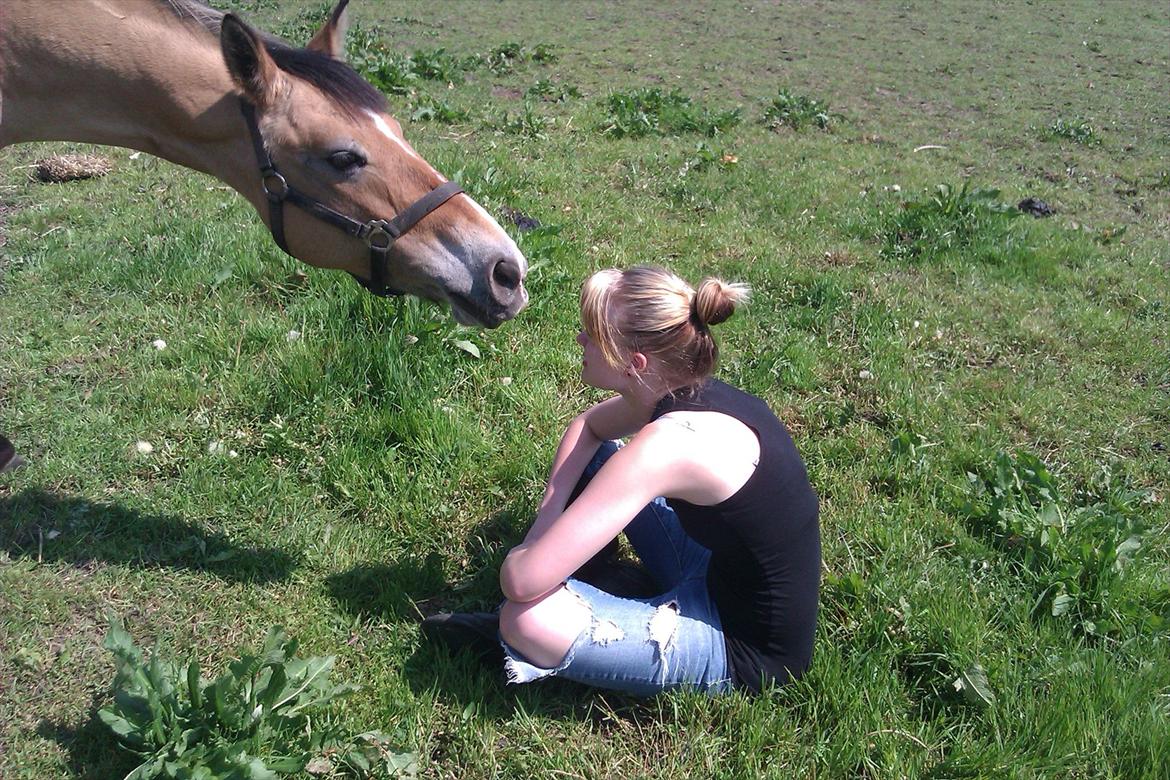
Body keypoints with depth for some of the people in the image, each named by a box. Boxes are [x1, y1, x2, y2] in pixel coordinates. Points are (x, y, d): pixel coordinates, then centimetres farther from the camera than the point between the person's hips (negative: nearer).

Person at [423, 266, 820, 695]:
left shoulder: (668, 442, -33)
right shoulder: (686, 390, -7)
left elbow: (523, 581, -33)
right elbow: (587, 425, 15)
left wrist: (523, 555, -8)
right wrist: (549, 524, 0)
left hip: (743, 647, -8)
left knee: (527, 618, -27)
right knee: (596, 456, 12)